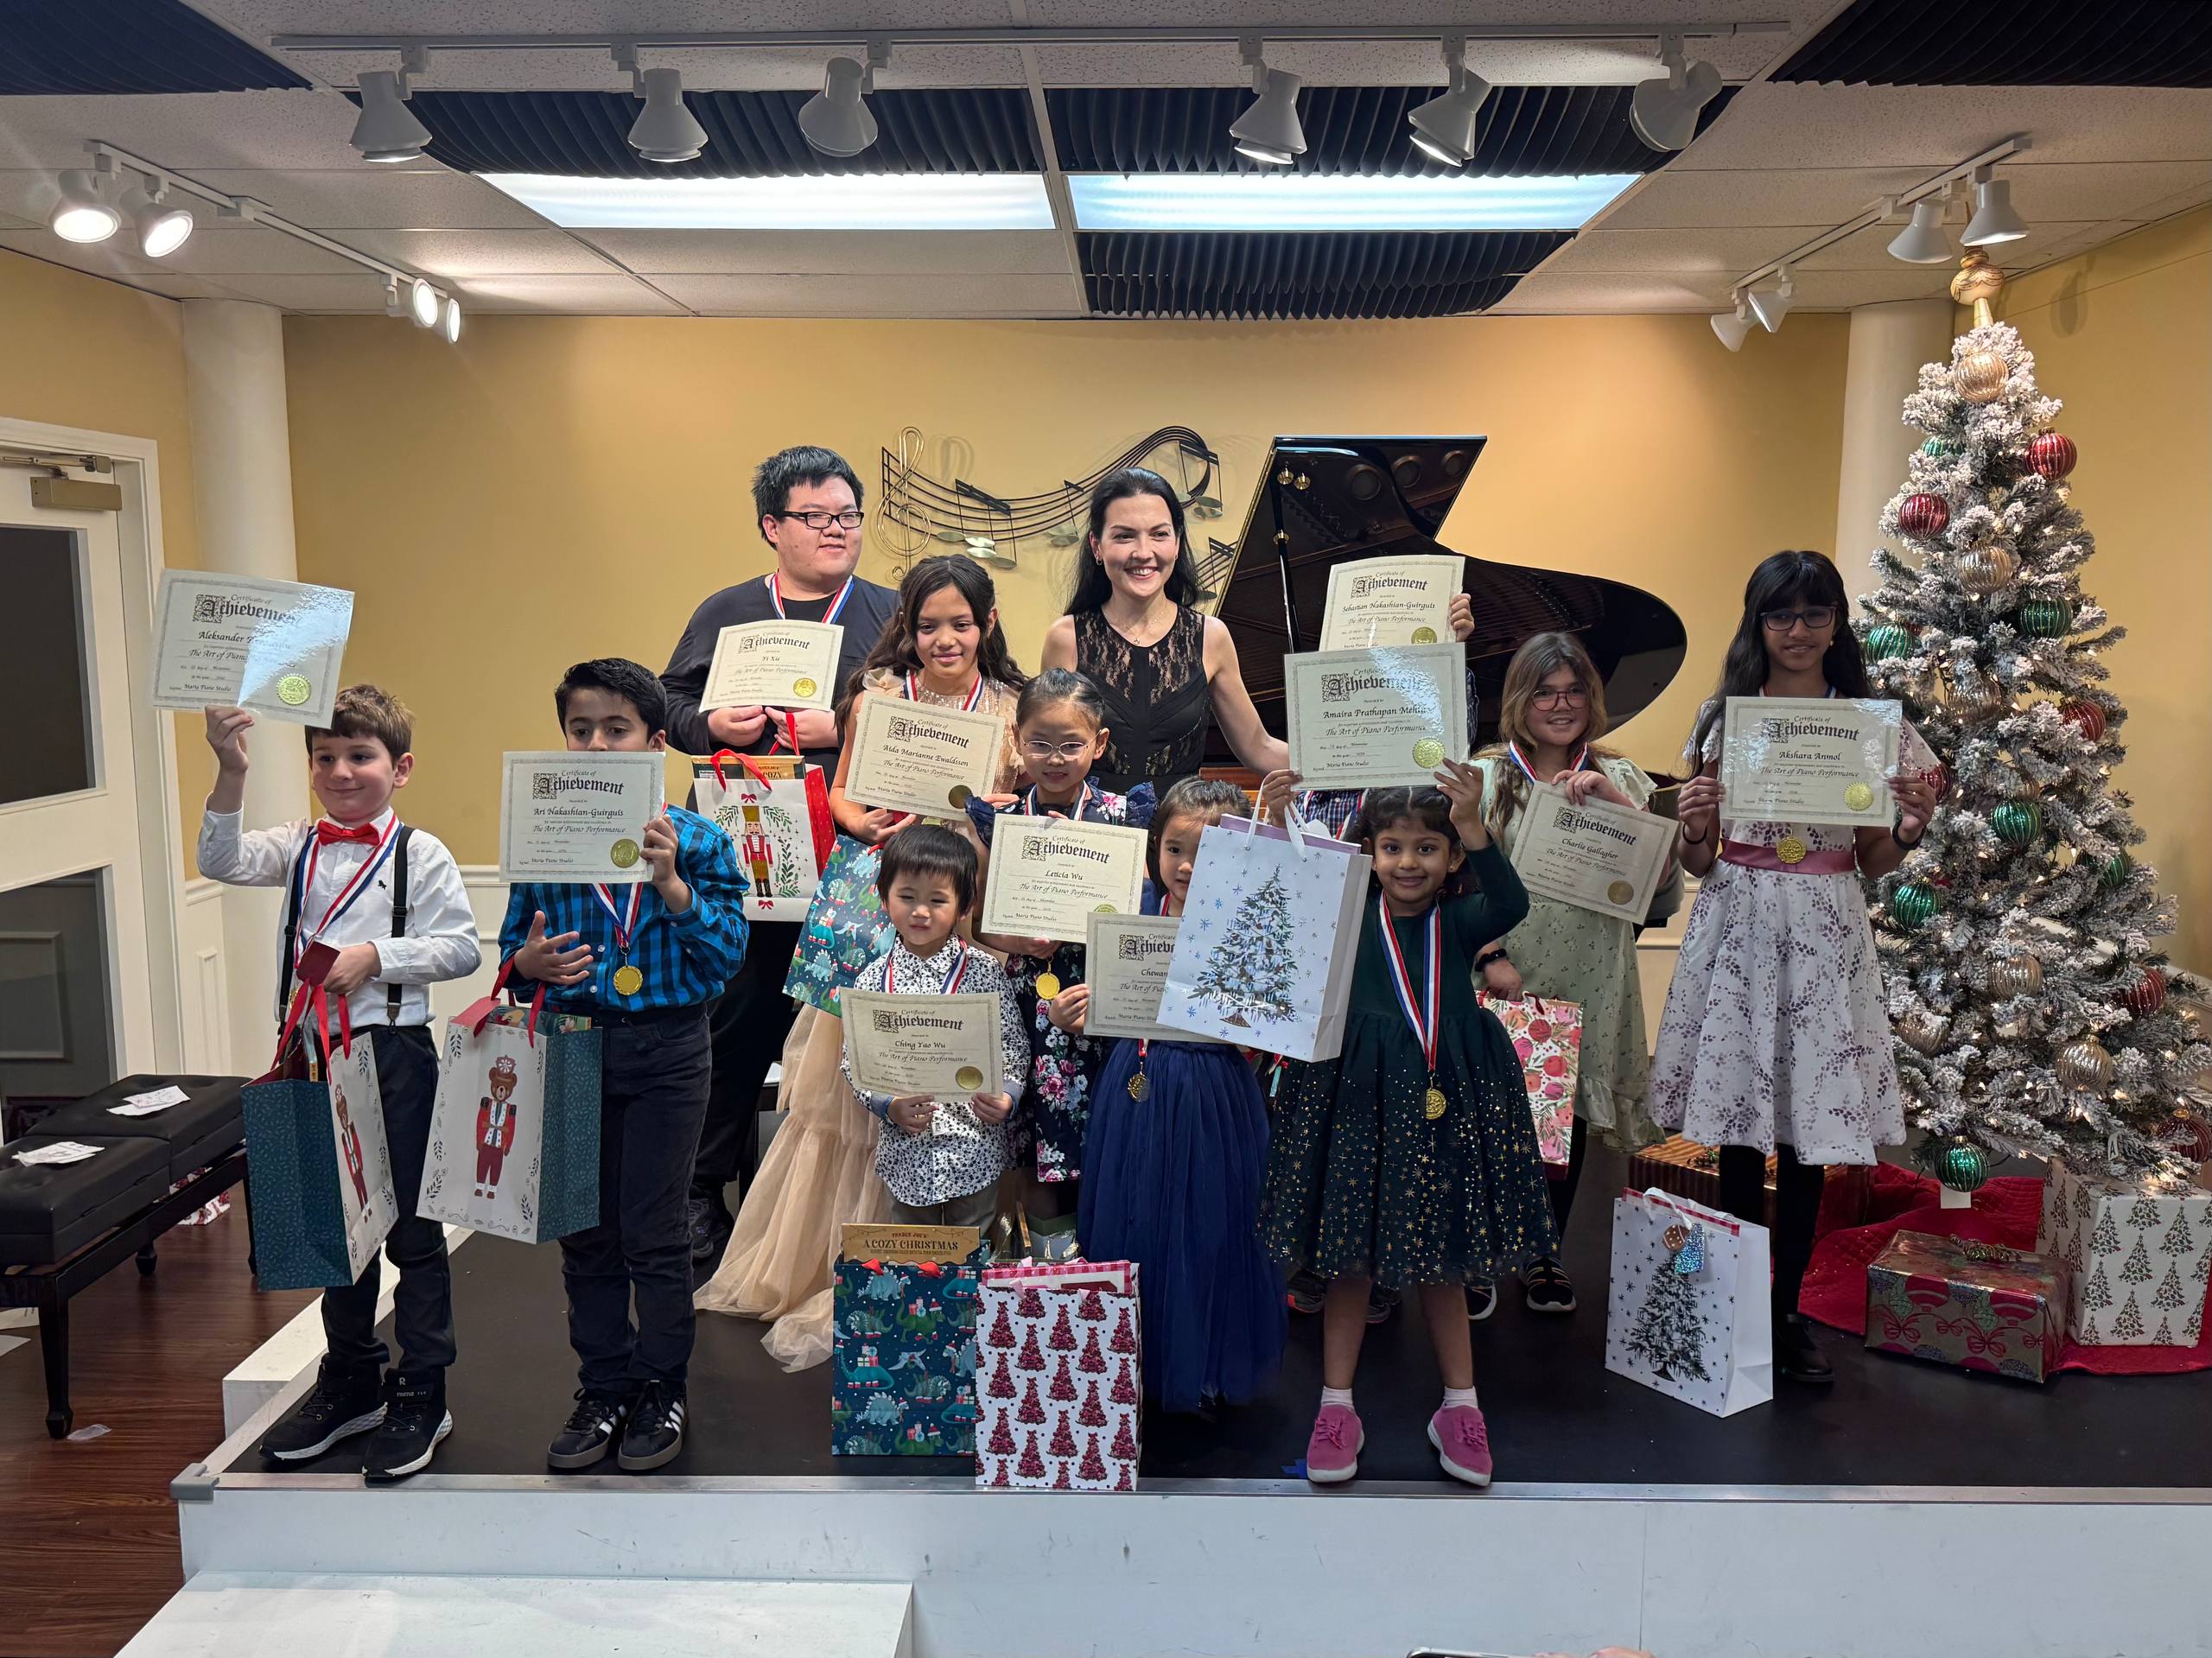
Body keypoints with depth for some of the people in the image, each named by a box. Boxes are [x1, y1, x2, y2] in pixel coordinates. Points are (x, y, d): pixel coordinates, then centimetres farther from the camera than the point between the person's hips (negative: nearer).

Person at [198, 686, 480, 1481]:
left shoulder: (420, 853, -6)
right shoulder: (300, 846, 7)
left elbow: (461, 949, -10)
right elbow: (222, 862, -11)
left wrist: (376, 956, -21)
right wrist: (231, 772, -22)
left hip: (393, 1049, -5)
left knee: (411, 1226, 3)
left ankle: (421, 1395, 16)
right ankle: (352, 1382, 33)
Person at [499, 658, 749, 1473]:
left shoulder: (696, 840, -6)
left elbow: (728, 955, -10)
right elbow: (512, 944, 11)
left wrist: (670, 882, -22)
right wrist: (529, 960, -12)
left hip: (664, 1049, -3)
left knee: (653, 1233, 5)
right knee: (585, 1233, 13)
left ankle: (662, 1390, 23)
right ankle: (604, 1387, 30)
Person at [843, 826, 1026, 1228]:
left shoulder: (984, 972, -6)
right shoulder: (873, 980, -2)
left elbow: (1014, 1050, -1)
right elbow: (854, 1062, 1)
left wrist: (1005, 1098, -19)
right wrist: (888, 1105, -14)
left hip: (975, 1150, -1)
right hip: (907, 1150, 2)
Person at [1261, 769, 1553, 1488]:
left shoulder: (1459, 924, -2)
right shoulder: (1348, 919, -1)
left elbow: (1510, 904, -21)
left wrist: (1473, 829, -36)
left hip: (1447, 1102, 1)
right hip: (1359, 1100, -1)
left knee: (1444, 1263, 14)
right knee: (1346, 1259, 8)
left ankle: (1459, 1407, 29)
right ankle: (1337, 1408, 22)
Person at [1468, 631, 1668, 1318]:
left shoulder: (1619, 777, 10)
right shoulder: (1486, 775, 2)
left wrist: (1610, 797, -14)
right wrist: (1491, 957, -13)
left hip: (1587, 977, 3)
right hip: (1508, 975, -2)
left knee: (1569, 1113, 10)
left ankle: (1545, 1255, 27)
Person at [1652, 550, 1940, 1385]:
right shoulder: (1723, 716, 5)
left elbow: (1872, 861, 9)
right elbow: (1698, 860, 7)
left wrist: (1910, 828, -11)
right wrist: (1694, 828, -13)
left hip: (1825, 935, 0)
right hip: (1736, 927, 0)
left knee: (1807, 1131, 5)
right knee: (1738, 1130, 5)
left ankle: (1788, 1309, 19)